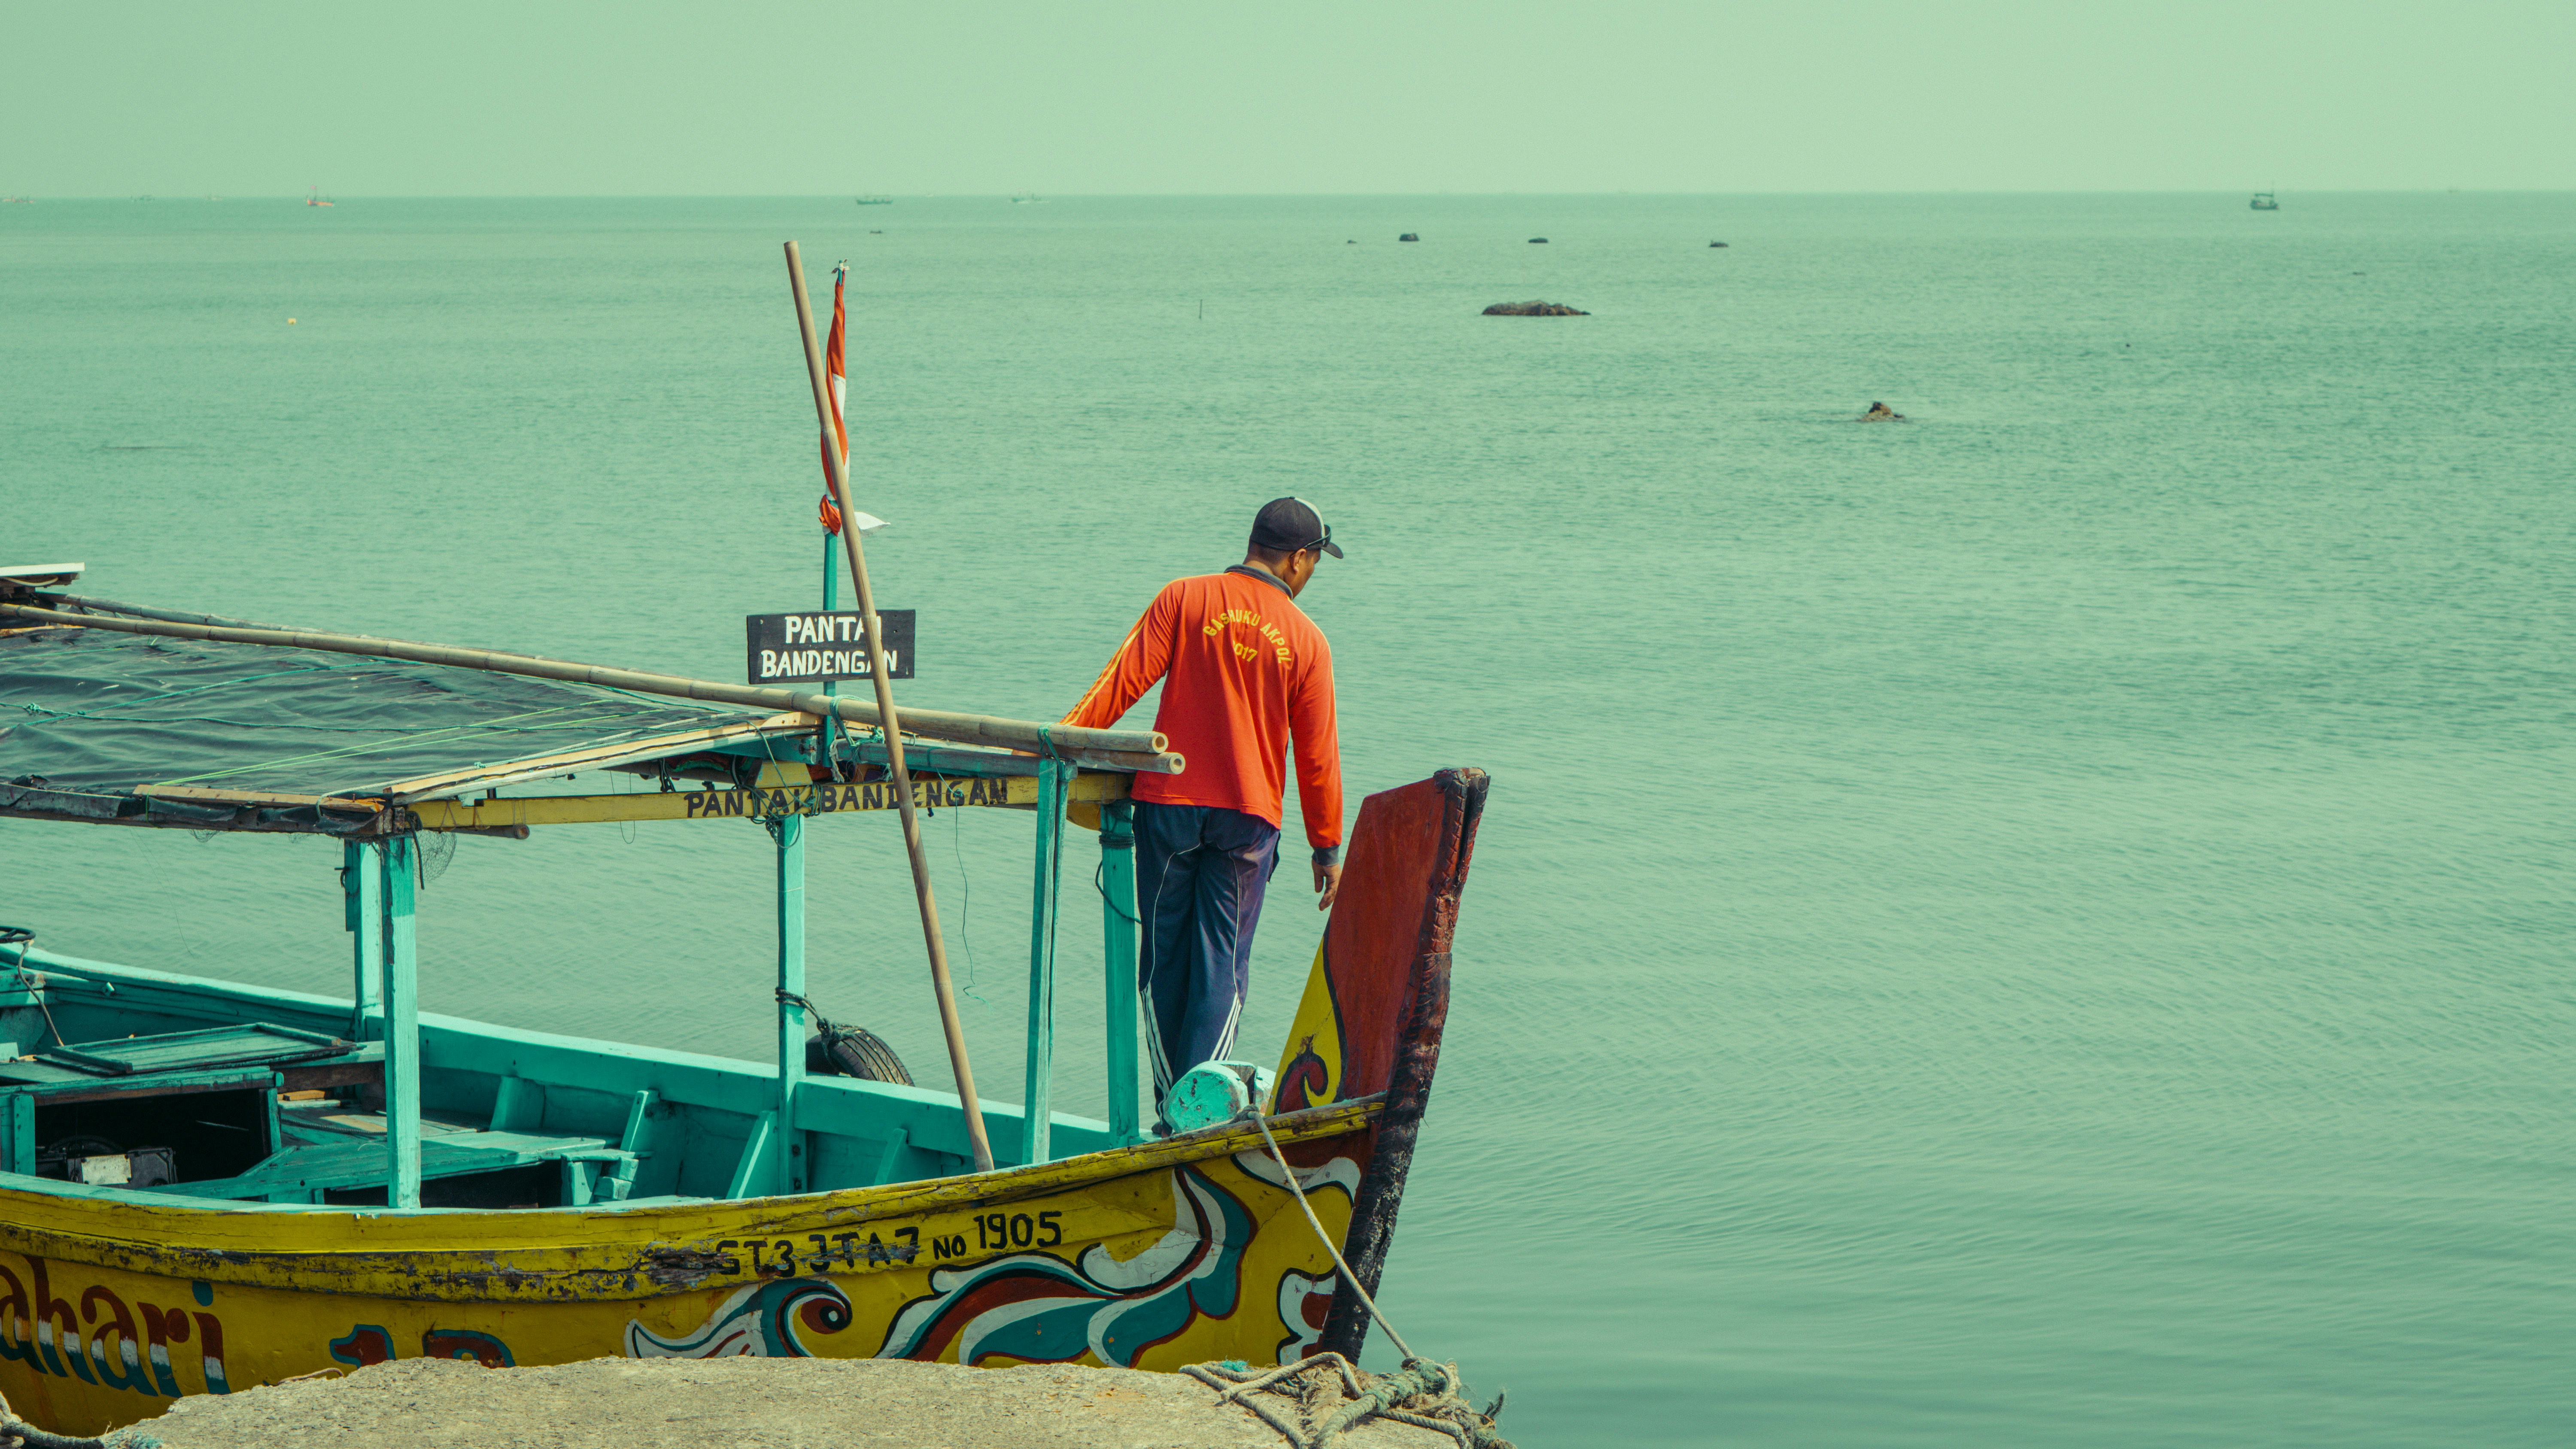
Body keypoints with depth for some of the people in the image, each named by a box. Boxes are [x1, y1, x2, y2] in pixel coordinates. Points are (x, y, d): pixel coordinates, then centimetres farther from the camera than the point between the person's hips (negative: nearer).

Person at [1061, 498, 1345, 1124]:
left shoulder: (1185, 598, 0)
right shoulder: (1306, 640, 1)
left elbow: (1125, 678, -7)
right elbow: (1317, 753, 4)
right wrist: (1327, 847, 12)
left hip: (1169, 802, 1)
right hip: (1249, 816, 0)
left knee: (1164, 953, 9)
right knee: (1223, 962, 4)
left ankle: (1170, 1102, 12)